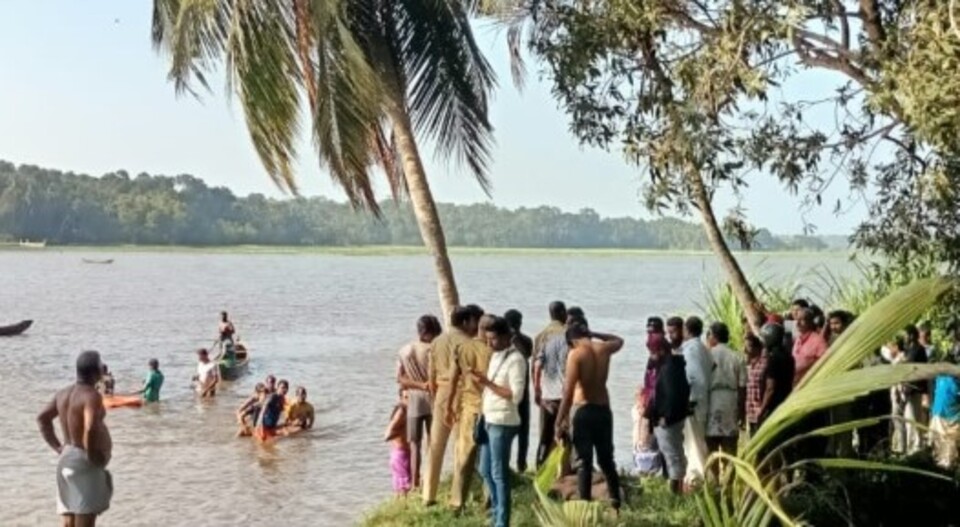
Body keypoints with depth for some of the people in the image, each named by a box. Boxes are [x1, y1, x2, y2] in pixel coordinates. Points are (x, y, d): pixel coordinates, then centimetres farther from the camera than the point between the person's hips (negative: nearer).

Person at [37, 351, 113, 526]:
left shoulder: (64, 393, 10)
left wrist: (58, 448, 18)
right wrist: (91, 456, -19)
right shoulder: (92, 396, -18)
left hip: (67, 459, 9)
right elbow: (91, 429, -33)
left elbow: (42, 418, 21)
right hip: (85, 464, -9)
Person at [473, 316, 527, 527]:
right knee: (485, 470, 16)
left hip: (503, 423, -9)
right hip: (489, 419, 9)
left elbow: (516, 395, -20)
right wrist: (482, 380, 0)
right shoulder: (496, 356, 13)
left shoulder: (515, 359, -14)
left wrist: (488, 383, -20)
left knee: (499, 473, -3)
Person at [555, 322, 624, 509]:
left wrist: (560, 421, -14)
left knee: (584, 462, -1)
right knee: (606, 460, 17)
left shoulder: (576, 354, -11)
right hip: (604, 410, 5)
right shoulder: (604, 349, 4)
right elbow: (619, 340, 31)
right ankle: (616, 503, 19)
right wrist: (594, 334, 21)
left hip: (584, 411, -5)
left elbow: (569, 390, -17)